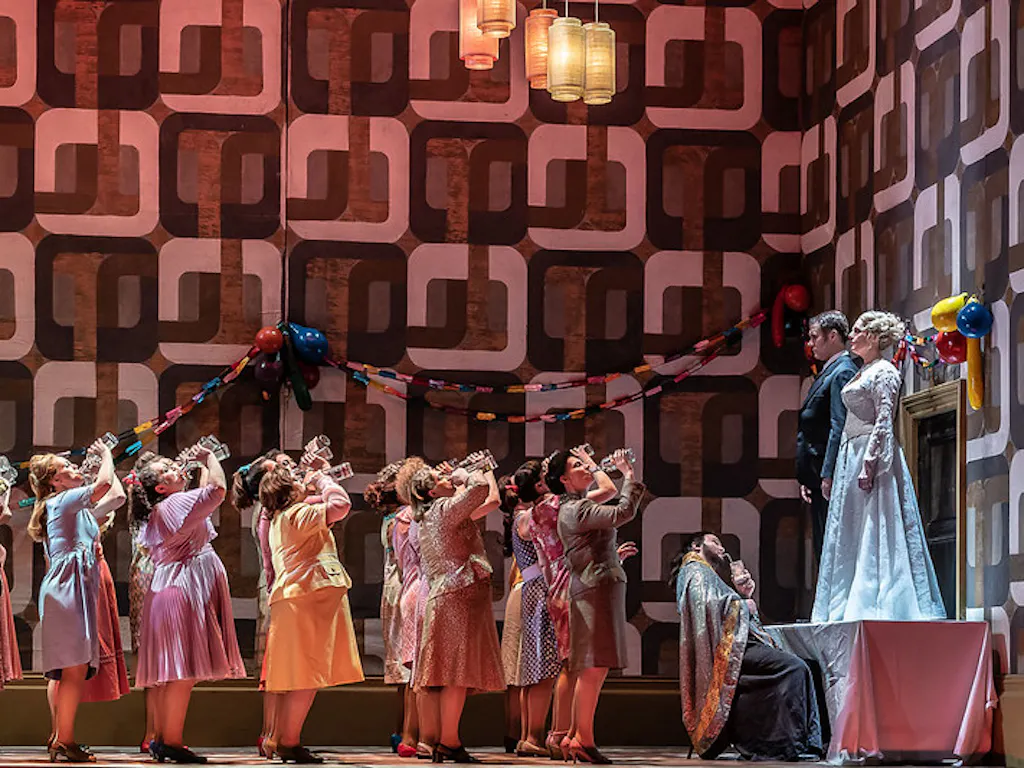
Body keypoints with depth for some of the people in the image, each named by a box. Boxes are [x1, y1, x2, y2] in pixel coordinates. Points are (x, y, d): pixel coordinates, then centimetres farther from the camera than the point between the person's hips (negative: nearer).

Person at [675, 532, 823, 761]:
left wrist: (743, 595, 13)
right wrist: (743, 605, -3)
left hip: (733, 644, 11)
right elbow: (709, 604, -17)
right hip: (730, 648, -11)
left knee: (798, 668, -2)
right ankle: (788, 745, -28)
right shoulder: (696, 572, 2)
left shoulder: (707, 574, 33)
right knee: (793, 668, -24)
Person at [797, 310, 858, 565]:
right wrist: (806, 478, 17)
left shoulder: (842, 372, -11)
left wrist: (828, 475, -22)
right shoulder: (828, 373, 20)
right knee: (823, 552, 11)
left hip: (831, 478, -10)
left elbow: (839, 428, -19)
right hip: (818, 478, 10)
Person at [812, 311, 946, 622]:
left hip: (872, 455, -9)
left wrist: (869, 464, -23)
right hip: (850, 456, 9)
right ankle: (850, 606, 9)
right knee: (850, 534, 8)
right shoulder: (862, 372, 19)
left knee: (873, 533, -9)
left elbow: (884, 421, -16)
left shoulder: (883, 372, -8)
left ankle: (875, 605, -8)